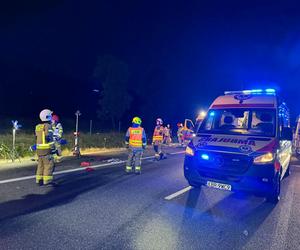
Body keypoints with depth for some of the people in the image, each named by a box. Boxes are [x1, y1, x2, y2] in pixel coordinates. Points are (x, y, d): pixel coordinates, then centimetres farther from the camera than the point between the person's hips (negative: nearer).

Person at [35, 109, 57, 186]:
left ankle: (39, 180, 21)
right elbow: (48, 137, -19)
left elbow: (36, 137, 16)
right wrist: (53, 147, -12)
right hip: (46, 149, -8)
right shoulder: (47, 126, -12)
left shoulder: (37, 126, 13)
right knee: (49, 165, -4)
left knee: (40, 164, 15)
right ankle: (48, 181, -4)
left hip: (39, 148, 8)